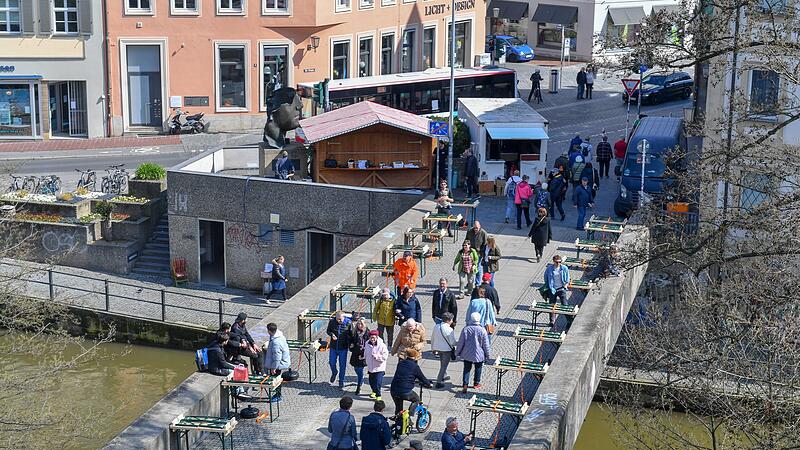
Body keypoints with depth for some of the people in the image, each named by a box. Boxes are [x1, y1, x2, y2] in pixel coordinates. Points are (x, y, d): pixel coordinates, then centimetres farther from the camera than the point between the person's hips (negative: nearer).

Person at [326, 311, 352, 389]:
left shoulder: (348, 323, -17)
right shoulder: (332, 322, -12)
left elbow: (351, 334, -4)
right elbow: (328, 331, 4)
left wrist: (350, 344, -13)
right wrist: (332, 334, -17)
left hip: (343, 348, -2)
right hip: (333, 347, 2)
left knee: (342, 365, 6)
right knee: (331, 363, 13)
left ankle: (341, 382, 23)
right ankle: (334, 372, 47)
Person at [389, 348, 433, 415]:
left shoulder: (400, 363, 13)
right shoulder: (415, 366, -4)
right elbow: (422, 378, 5)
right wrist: (429, 384, 25)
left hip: (393, 391, 5)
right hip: (405, 392, -5)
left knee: (398, 407, 28)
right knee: (416, 400, 24)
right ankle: (409, 416, 10)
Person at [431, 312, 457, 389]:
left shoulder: (436, 326, -5)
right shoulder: (450, 330, -24)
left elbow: (432, 338, 6)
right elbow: (453, 342, -19)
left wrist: (433, 348, 20)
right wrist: (458, 343, 2)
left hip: (438, 348, 7)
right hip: (447, 349, -7)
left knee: (442, 363, 29)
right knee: (444, 366, 7)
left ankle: (444, 376, 47)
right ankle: (439, 382, 8)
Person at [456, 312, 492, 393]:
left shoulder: (465, 329, -11)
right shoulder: (482, 330, -15)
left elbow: (461, 342, -5)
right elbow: (486, 345, -7)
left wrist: (457, 352, 9)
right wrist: (488, 355, 6)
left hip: (467, 354, 1)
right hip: (479, 354, -1)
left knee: (467, 369, 7)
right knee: (478, 368, 19)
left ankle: (465, 385, -5)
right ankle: (476, 383, 32)